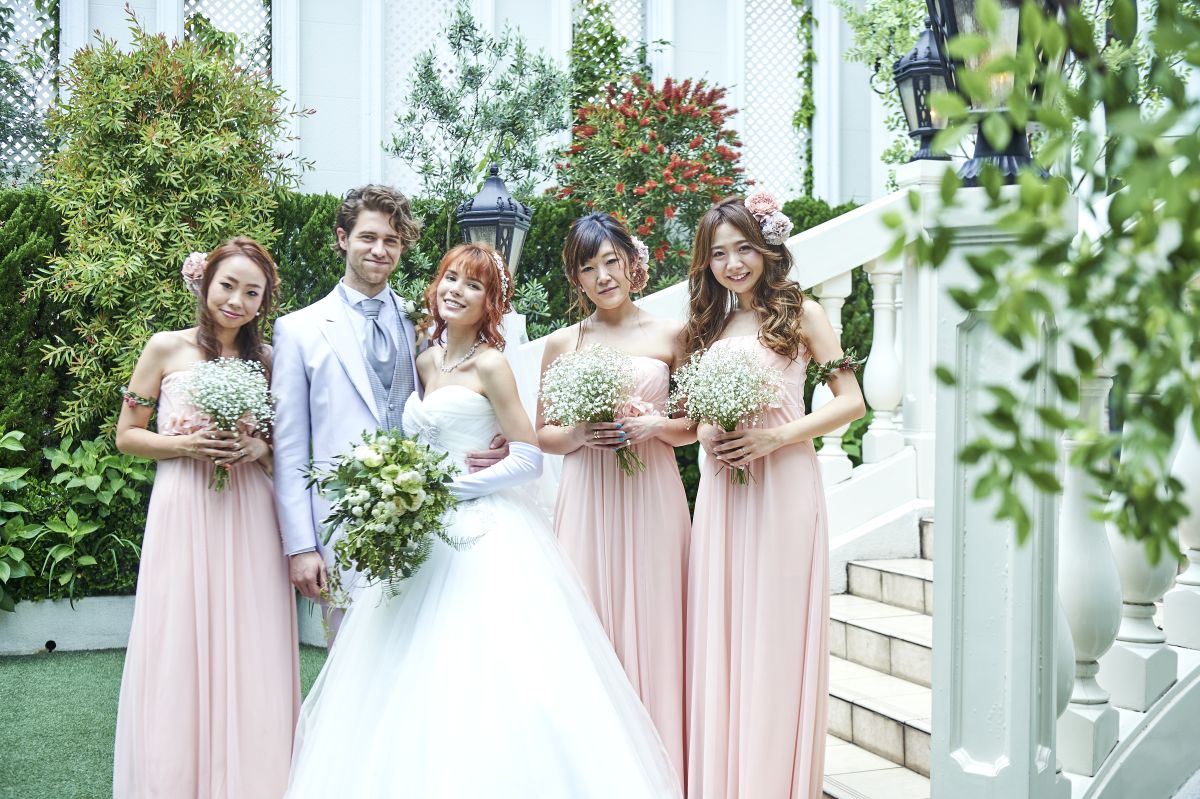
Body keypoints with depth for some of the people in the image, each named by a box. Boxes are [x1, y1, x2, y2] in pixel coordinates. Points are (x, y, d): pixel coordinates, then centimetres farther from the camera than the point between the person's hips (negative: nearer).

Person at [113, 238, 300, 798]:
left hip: (249, 518, 3)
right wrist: (184, 445, -13)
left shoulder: (266, 359, 8)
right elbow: (127, 435, 3)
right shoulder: (167, 348, 0)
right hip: (183, 514, -2)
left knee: (248, 655, 4)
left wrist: (259, 448, -5)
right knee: (181, 652, 0)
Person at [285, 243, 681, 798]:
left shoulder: (489, 365, -6)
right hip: (427, 537, 7)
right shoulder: (426, 362, 14)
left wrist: (445, 489, -14)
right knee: (417, 681, 3)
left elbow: (528, 460, -10)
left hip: (483, 538, -7)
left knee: (479, 680, -11)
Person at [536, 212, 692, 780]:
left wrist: (655, 426, -10)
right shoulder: (562, 344, 8)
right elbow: (542, 435, 10)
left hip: (653, 498, -1)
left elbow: (695, 425, 8)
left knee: (652, 627, 0)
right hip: (587, 502, 1)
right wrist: (581, 434, -9)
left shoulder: (670, 335, 5)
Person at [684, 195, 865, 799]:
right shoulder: (709, 326, 16)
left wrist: (779, 436, -14)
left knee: (777, 629, -3)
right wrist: (706, 438, 0)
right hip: (723, 488, 5)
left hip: (784, 484, -5)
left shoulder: (800, 312, 1)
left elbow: (850, 400, -4)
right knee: (721, 632, 4)